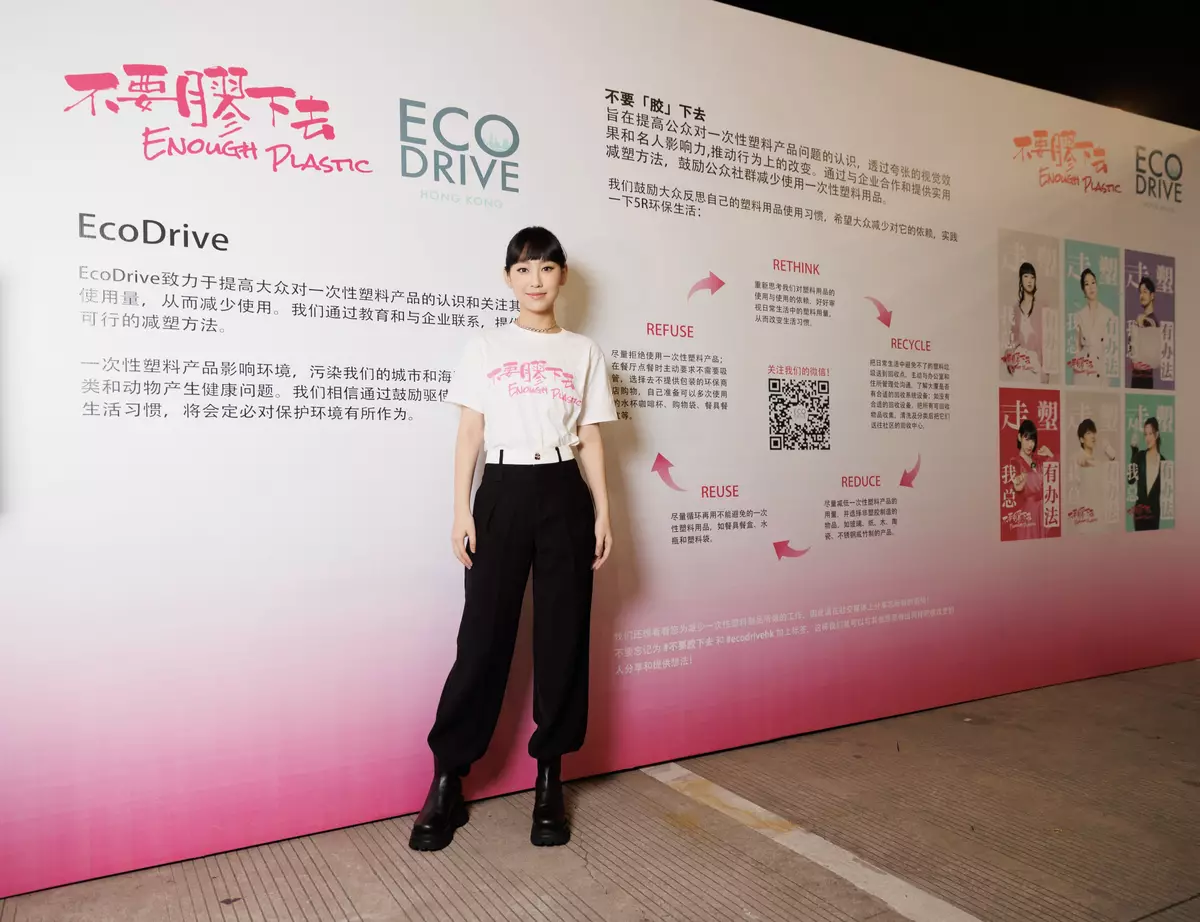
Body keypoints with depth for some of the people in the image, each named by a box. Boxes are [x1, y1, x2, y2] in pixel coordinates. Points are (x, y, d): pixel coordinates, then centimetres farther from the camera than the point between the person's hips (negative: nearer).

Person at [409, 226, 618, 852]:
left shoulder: (583, 352, 11)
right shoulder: (486, 348, 8)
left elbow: (590, 439, 9)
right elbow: (470, 434, 5)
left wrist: (602, 514, 2)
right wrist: (462, 511, -3)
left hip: (563, 494, 1)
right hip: (504, 490, -1)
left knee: (563, 636, 3)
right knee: (484, 634, -2)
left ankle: (549, 781, 16)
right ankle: (447, 782, 9)